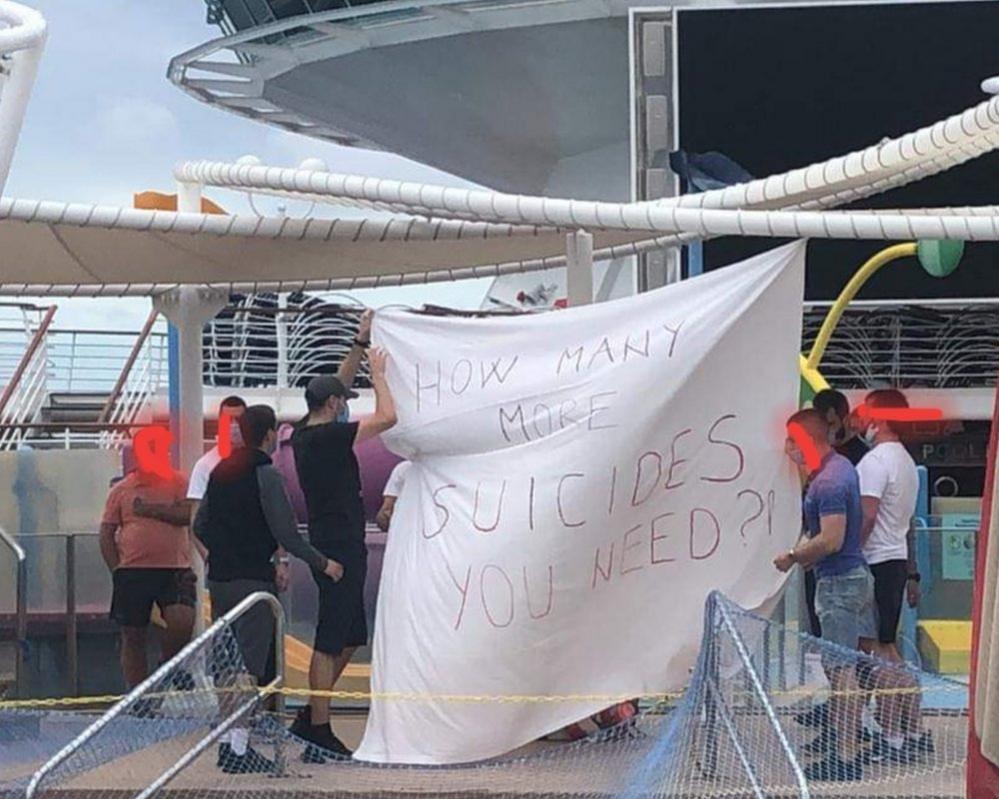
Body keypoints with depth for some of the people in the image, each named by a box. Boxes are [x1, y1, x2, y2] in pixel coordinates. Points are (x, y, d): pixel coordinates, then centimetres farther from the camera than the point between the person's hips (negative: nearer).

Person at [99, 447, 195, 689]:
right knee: (133, 637, 3)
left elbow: (186, 514, -9)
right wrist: (116, 569, 0)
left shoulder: (177, 483, 8)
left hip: (174, 570, -1)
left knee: (182, 620, -20)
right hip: (132, 571, 1)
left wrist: (150, 509, -10)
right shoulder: (120, 490, 10)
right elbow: (106, 534, 9)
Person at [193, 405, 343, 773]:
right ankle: (238, 747, -8)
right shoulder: (266, 474, -12)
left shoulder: (220, 471, 11)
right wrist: (323, 563, -5)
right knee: (251, 664, -5)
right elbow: (286, 533, -16)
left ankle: (226, 739, 18)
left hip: (219, 578, 8)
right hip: (253, 580, -8)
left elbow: (200, 527, 16)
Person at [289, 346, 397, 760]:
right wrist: (377, 373, -5)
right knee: (330, 641, -7)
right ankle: (317, 727, -5)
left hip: (329, 544, 10)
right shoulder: (330, 436, -16)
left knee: (350, 637, 17)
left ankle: (311, 717, 18)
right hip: (341, 547, -10)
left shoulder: (304, 435, 10)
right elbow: (387, 417, -17)